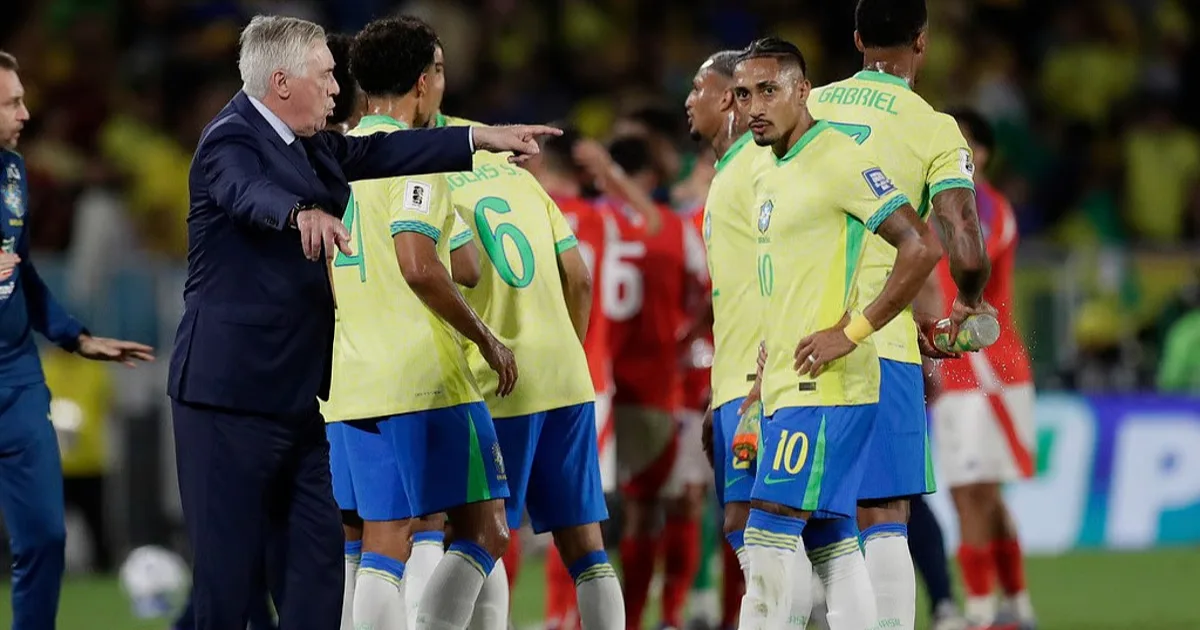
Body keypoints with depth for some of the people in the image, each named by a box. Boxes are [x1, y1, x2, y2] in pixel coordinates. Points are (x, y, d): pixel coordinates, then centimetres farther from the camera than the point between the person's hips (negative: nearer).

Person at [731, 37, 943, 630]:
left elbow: (922, 247, -18)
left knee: (768, 538, -13)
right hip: (786, 389, 9)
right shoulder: (767, 170, 16)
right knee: (833, 546, 7)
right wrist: (766, 371, 21)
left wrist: (852, 332, -19)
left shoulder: (837, 159, -12)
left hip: (824, 388, -9)